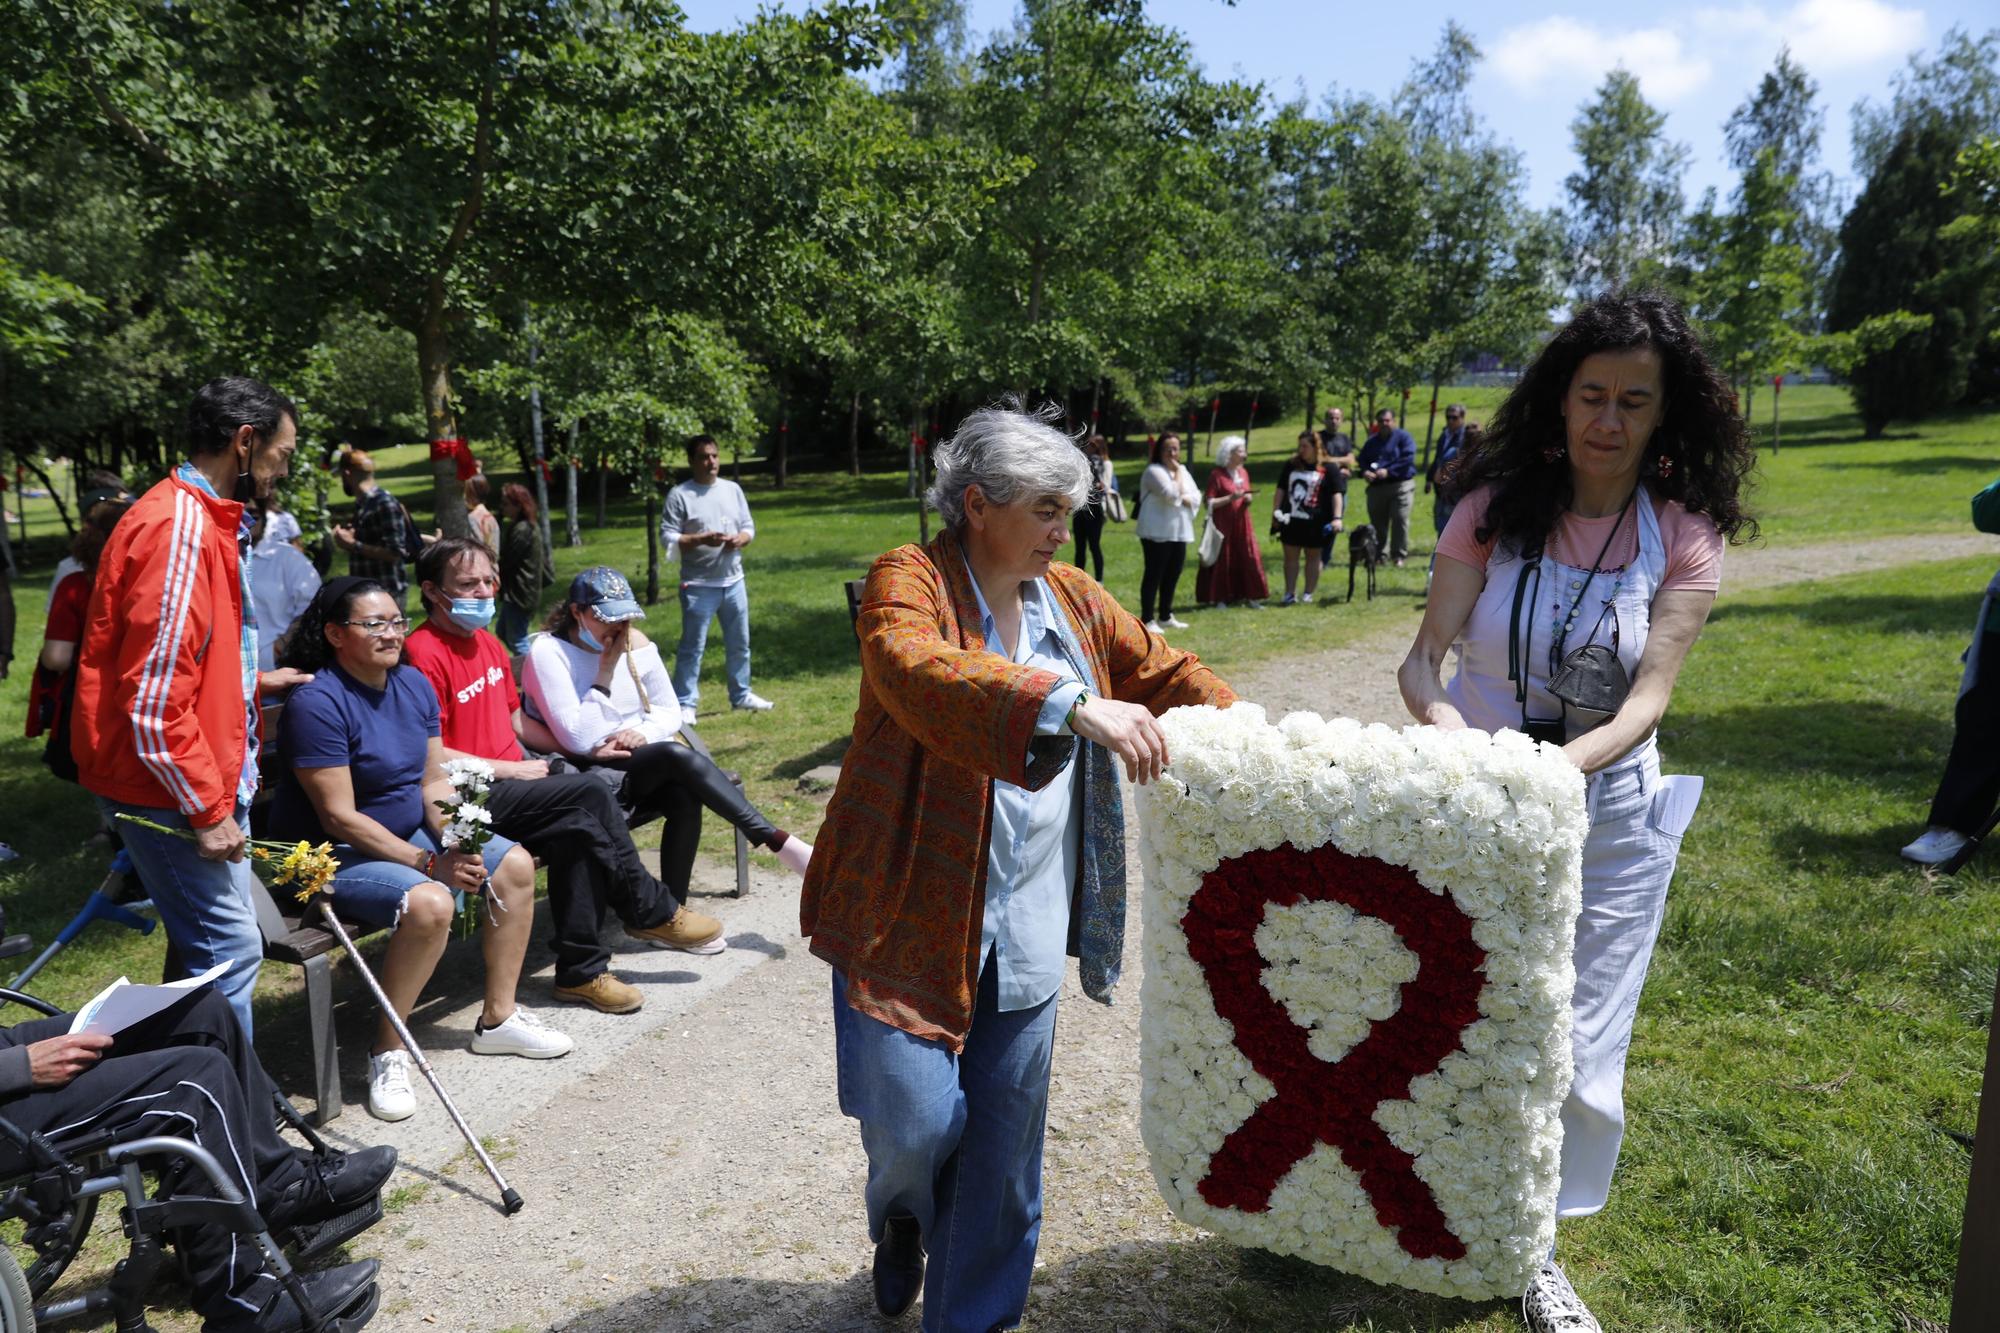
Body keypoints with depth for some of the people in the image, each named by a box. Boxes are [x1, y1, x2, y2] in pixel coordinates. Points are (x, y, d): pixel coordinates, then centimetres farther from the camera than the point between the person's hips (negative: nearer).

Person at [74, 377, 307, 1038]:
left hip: (207, 779, 11)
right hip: (170, 788, -11)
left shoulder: (207, 520, 14)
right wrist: (208, 809, -19)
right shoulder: (176, 531, -20)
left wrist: (253, 681, 20)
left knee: (216, 941, 18)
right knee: (229, 949, -5)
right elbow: (154, 702, -24)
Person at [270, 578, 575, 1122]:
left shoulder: (413, 684, 3)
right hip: (333, 855, -8)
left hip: (408, 834, 9)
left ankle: (499, 1017, 10)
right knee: (429, 902, -33)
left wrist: (457, 843, -15)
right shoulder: (317, 703, -22)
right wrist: (429, 864, -24)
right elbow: (340, 817, -24)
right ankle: (388, 1052, -15)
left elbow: (433, 782, 4)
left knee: (515, 864, -1)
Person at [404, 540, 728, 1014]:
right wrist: (511, 770, -15)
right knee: (591, 795, -21)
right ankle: (651, 913, -4)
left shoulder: (488, 643, 15)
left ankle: (581, 971, -9)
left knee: (577, 826, -19)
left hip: (513, 774, 8)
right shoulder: (423, 653, -13)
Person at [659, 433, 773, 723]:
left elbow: (749, 527, 12)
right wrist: (702, 540, -23)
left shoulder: (733, 490, 8)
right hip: (698, 586, -5)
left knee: (739, 643, 15)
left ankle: (741, 695, 29)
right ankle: (685, 704, 3)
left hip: (734, 582, 5)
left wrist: (740, 539, -11)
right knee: (692, 647, -3)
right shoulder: (679, 495, -7)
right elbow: (668, 539, -11)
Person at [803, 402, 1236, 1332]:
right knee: (915, 1121, -4)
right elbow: (913, 666, -33)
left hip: (1028, 921, 5)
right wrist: (1072, 704, -43)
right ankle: (902, 1221, 34)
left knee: (1005, 1139, 10)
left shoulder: (1074, 599, 7)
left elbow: (1167, 671, 17)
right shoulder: (910, 580, -12)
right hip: (910, 907, -5)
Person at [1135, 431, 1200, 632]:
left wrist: (1182, 499, -11)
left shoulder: (1183, 471, 17)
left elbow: (1196, 498, 8)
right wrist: (1177, 472, -9)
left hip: (1179, 532, 8)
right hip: (1157, 533, -8)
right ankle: (1147, 620, -3)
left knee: (1172, 576, 12)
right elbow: (1172, 495, -20)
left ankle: (1165, 617, 23)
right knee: (1154, 575, -5)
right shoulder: (1153, 471, -9)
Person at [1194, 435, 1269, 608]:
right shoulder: (1217, 475, -8)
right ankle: (1219, 598, 7)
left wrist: (1248, 499, -2)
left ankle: (1249, 597, 7)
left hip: (1242, 523, 6)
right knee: (1222, 560, -1)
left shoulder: (1244, 472, 11)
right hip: (1223, 524, -6)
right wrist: (1230, 498, -20)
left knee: (1249, 558, 1)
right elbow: (1209, 503, -11)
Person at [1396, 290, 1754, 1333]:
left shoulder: (1685, 536, -6)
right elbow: (1421, 658, -11)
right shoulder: (1495, 508, -6)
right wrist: (1441, 719, -34)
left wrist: (1567, 762, -36)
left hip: (1606, 817, 0)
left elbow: (1648, 698, -17)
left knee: (1573, 1058, 8)